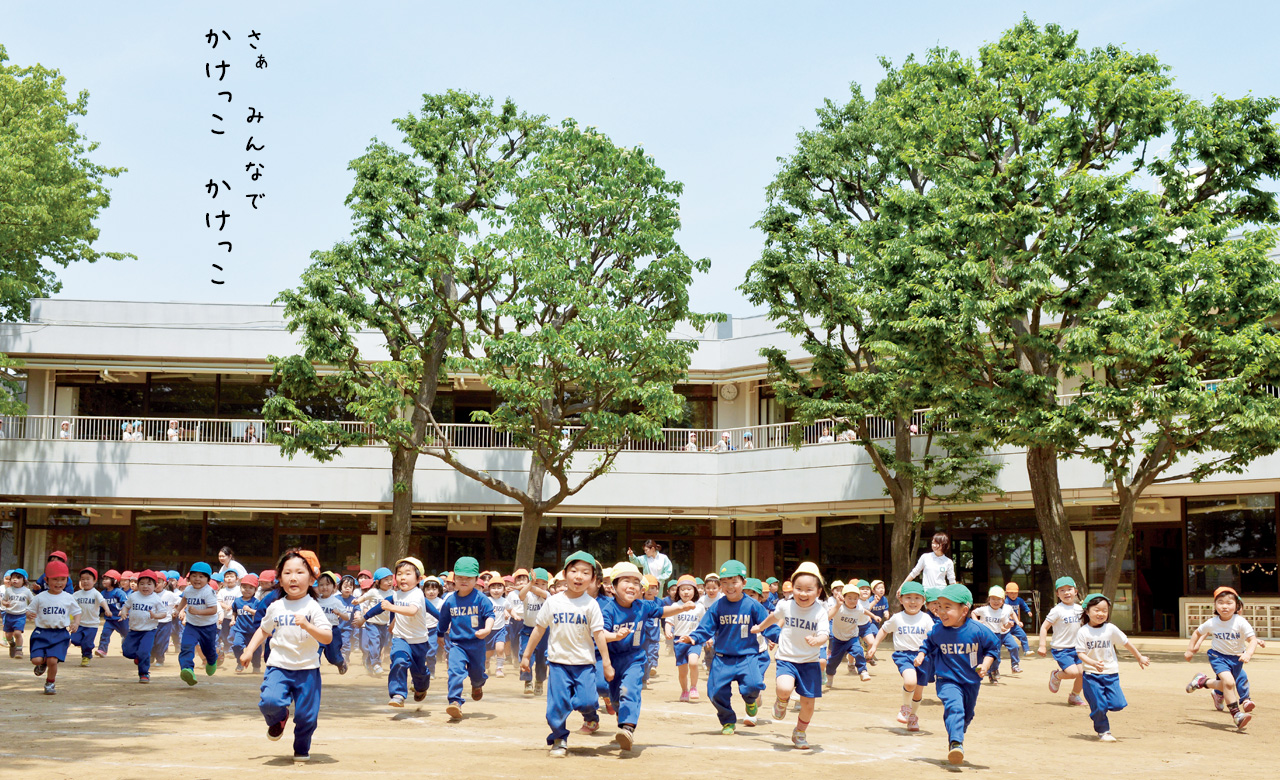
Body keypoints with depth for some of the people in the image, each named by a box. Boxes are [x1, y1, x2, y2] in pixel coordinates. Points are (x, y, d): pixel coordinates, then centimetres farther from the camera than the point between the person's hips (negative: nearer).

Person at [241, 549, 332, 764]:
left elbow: (328, 638, -12)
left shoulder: (312, 607, -5)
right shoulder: (275, 607, 5)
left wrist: (307, 626, -25)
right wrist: (249, 650, 12)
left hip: (307, 669, -2)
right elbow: (264, 630, 22)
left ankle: (301, 750, 28)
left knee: (306, 715, 0)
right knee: (269, 702, -21)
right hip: (278, 666, 2)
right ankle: (278, 720, 16)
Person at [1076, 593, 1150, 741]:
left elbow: (1126, 643, 12)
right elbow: (1080, 653, -9)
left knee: (1117, 704, -7)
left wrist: (1140, 657, 20)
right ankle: (1103, 730, 18)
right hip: (1092, 675, -2)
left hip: (1111, 674, 2)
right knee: (1099, 706, -6)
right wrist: (1094, 663, -26)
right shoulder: (1083, 632, -6)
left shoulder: (1110, 629, 0)